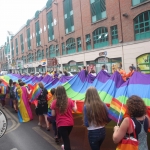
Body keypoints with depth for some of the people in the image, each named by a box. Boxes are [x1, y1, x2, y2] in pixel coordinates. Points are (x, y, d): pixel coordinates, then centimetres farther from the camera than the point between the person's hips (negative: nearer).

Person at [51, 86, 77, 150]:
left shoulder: (55, 102, -10)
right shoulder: (69, 100, -5)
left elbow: (53, 114, -5)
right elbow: (75, 110, 1)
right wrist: (75, 103, 19)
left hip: (61, 124, -4)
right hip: (70, 123, 4)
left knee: (66, 138, 4)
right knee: (66, 137, 29)